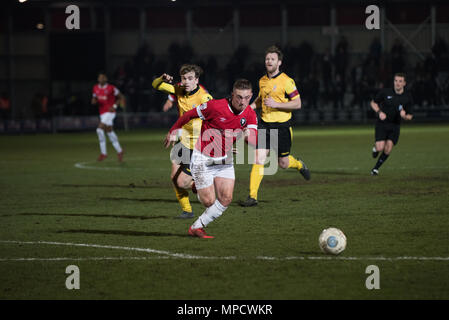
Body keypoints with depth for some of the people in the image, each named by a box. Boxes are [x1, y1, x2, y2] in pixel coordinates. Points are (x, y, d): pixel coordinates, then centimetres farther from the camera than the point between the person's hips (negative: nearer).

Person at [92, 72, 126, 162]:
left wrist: (115, 106, -11)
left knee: (100, 129, -19)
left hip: (109, 112, -7)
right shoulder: (95, 88, 9)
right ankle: (119, 151, 23)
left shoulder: (111, 88, -8)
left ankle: (103, 153, -11)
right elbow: (94, 100, 20)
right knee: (109, 132, 11)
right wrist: (94, 101, -4)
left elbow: (121, 97, 1)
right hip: (102, 113, 7)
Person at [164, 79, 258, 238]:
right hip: (203, 159, -5)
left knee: (226, 199, -7)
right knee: (209, 201, -6)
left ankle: (197, 226, 13)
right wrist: (173, 131, 2)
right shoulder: (215, 106, -24)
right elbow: (189, 114, -9)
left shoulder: (250, 114, -8)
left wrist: (248, 135, -41)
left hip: (224, 159, 5)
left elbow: (254, 141, -18)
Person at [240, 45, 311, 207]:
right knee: (258, 159, -9)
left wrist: (277, 104, -20)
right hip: (264, 124, 4)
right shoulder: (262, 81, 8)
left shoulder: (286, 81, -11)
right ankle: (252, 196, -10)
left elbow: (297, 103, -11)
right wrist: (252, 106, 5)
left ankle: (299, 165, 44)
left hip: (282, 126, -4)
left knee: (283, 163, 8)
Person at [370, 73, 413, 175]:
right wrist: (379, 112, -14)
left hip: (395, 126, 2)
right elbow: (373, 103, 5)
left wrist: (405, 116, -21)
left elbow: (410, 116, 4)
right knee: (380, 148, -15)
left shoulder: (407, 98, -5)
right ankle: (376, 148, 23)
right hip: (382, 124, -2)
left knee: (388, 150, -10)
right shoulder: (385, 92, -9)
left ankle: (376, 168, 12)